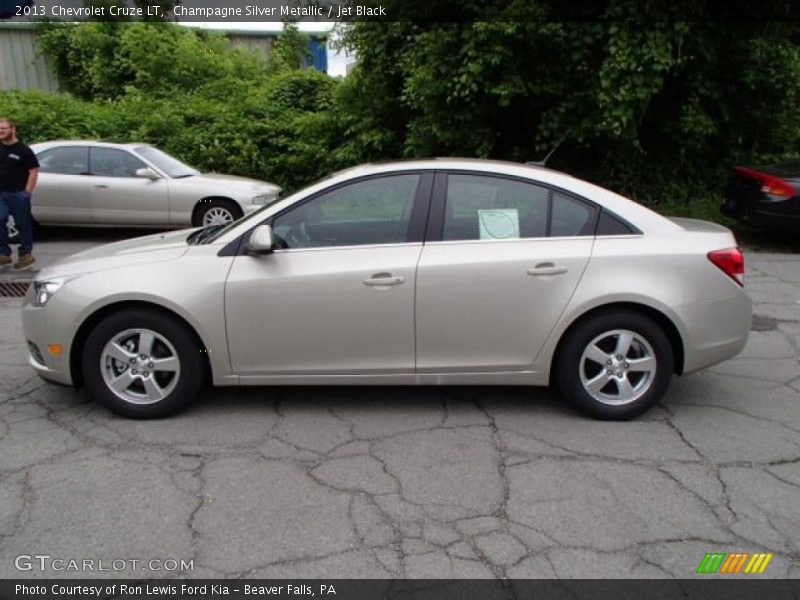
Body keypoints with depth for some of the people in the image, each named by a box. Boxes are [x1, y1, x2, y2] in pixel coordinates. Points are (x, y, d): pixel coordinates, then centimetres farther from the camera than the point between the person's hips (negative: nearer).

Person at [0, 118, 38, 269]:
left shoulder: (23, 150, -5)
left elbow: (34, 171, -7)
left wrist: (27, 192, -11)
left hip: (18, 194, -5)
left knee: (23, 224, 3)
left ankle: (26, 254, 15)